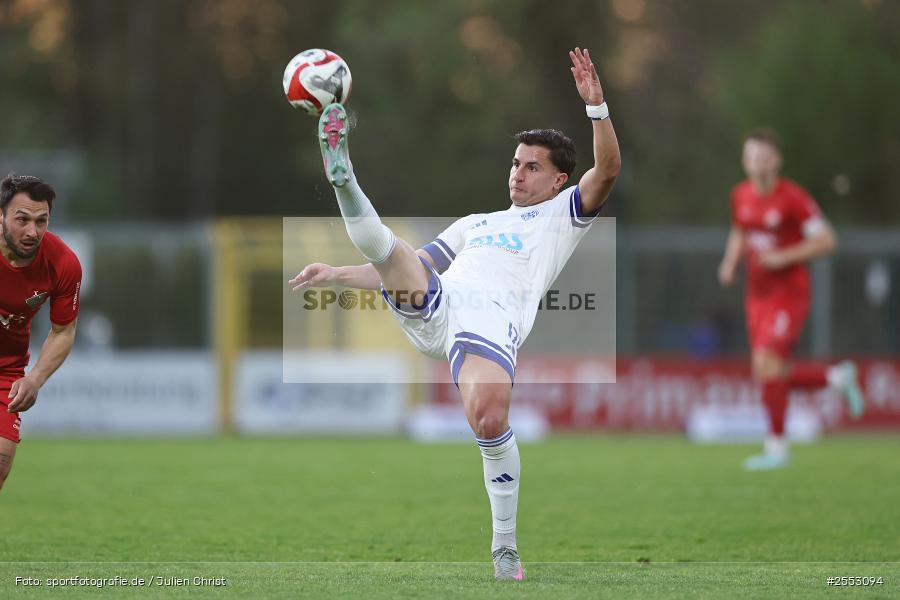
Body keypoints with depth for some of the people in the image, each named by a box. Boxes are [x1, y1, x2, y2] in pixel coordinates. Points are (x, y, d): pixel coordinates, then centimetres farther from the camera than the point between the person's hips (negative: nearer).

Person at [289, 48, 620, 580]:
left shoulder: (562, 214, 26)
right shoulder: (476, 223, 40)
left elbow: (607, 170, 9)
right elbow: (415, 269, 39)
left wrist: (596, 105, -2)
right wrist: (337, 275, 32)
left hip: (493, 316, -5)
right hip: (431, 307, 5)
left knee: (490, 420, -27)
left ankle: (505, 543, -11)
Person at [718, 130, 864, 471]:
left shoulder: (793, 198, -14)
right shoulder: (741, 195, 6)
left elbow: (827, 241, -14)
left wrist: (783, 257, -22)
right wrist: (730, 262, 4)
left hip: (789, 293, -7)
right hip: (758, 296, 7)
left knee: (767, 367, -18)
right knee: (773, 377, 5)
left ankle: (776, 448, -7)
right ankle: (838, 377, 29)